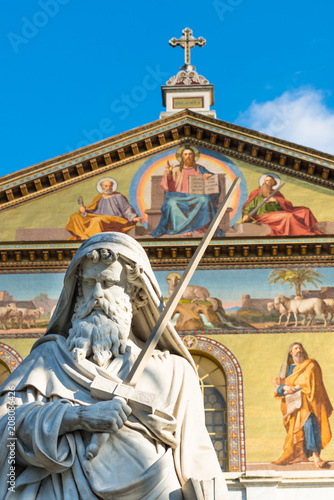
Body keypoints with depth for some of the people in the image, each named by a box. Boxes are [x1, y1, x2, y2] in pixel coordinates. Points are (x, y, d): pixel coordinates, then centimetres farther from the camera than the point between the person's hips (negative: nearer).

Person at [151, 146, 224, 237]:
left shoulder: (199, 169, 16)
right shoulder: (176, 170, 14)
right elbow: (169, 187, 0)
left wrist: (209, 175, -16)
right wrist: (168, 174, -18)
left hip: (196, 197, 0)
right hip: (180, 197, 0)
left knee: (204, 200, -36)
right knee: (172, 203, -36)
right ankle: (186, 229, -38)